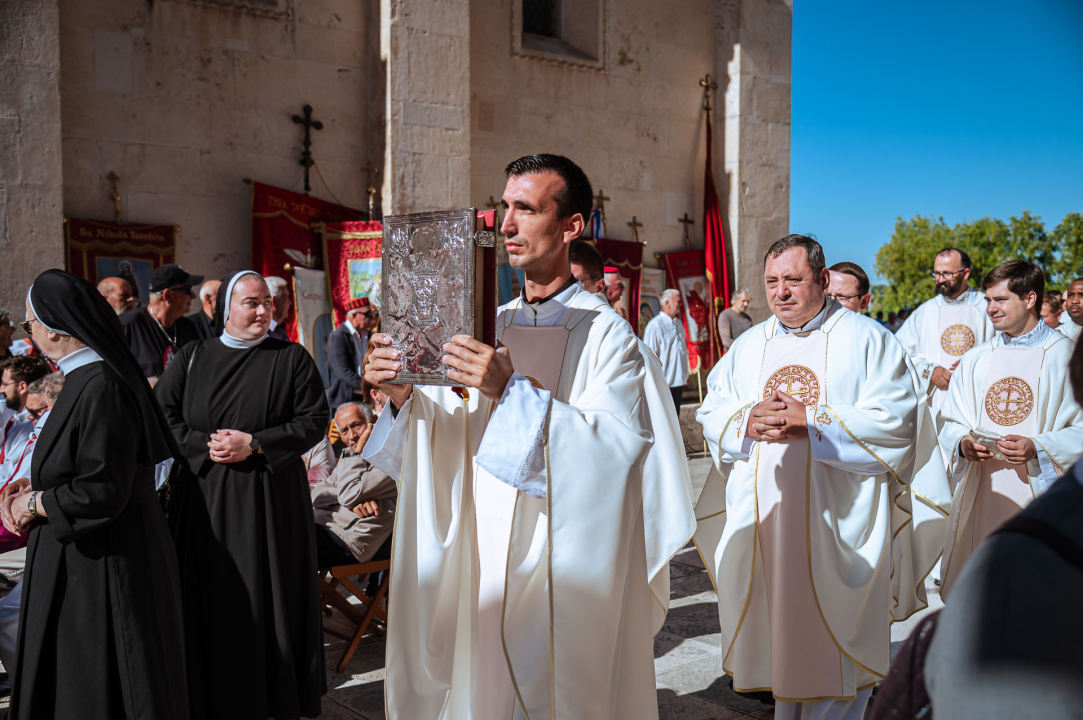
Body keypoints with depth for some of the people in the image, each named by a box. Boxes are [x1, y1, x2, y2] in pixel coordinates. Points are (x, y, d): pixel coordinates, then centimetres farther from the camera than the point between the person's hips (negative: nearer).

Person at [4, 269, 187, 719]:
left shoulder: (101, 388, -23)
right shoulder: (87, 378, 8)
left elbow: (101, 492, -25)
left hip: (105, 561, -10)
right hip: (88, 556, 10)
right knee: (68, 677, 21)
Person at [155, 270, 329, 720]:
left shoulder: (292, 358, 1)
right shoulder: (193, 357, 8)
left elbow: (315, 419, -4)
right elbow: (160, 412, 5)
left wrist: (254, 444, -12)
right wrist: (203, 445, -9)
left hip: (272, 500, -1)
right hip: (207, 501, 2)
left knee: (271, 595, 4)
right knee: (214, 599, 4)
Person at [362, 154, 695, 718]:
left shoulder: (605, 332, -10)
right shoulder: (494, 326, 8)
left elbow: (616, 444, -22)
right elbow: (457, 435, 8)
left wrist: (513, 390, -29)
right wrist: (404, 394, -11)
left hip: (565, 561, -5)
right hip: (485, 557, 5)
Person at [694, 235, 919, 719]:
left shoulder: (866, 339, 0)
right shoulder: (747, 346, 13)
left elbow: (895, 419, -10)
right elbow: (711, 415, 10)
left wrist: (811, 421, -17)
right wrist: (748, 421, -12)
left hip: (837, 522, -4)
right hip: (760, 520, 4)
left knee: (831, 637, 2)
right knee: (776, 626, 11)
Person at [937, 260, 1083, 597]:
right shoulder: (975, 360, 14)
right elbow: (952, 423, 16)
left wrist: (1038, 448, -19)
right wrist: (963, 443, -6)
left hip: (1037, 494, -4)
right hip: (980, 491, 4)